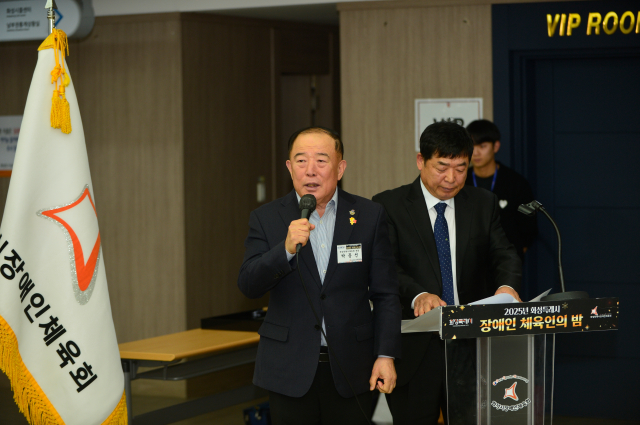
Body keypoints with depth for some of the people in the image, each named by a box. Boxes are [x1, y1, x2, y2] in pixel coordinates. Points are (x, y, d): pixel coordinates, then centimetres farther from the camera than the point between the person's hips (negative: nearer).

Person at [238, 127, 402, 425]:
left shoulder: (369, 216, 3)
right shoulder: (267, 218, 2)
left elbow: (385, 294, 3)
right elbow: (248, 285, -9)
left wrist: (386, 356, -4)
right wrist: (287, 248, -24)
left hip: (350, 368, 0)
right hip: (290, 368, 0)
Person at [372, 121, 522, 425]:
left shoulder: (483, 205, 11)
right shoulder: (389, 206, -1)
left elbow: (504, 254, 3)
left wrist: (507, 286, -21)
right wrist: (417, 295, -32)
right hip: (413, 352, -3)